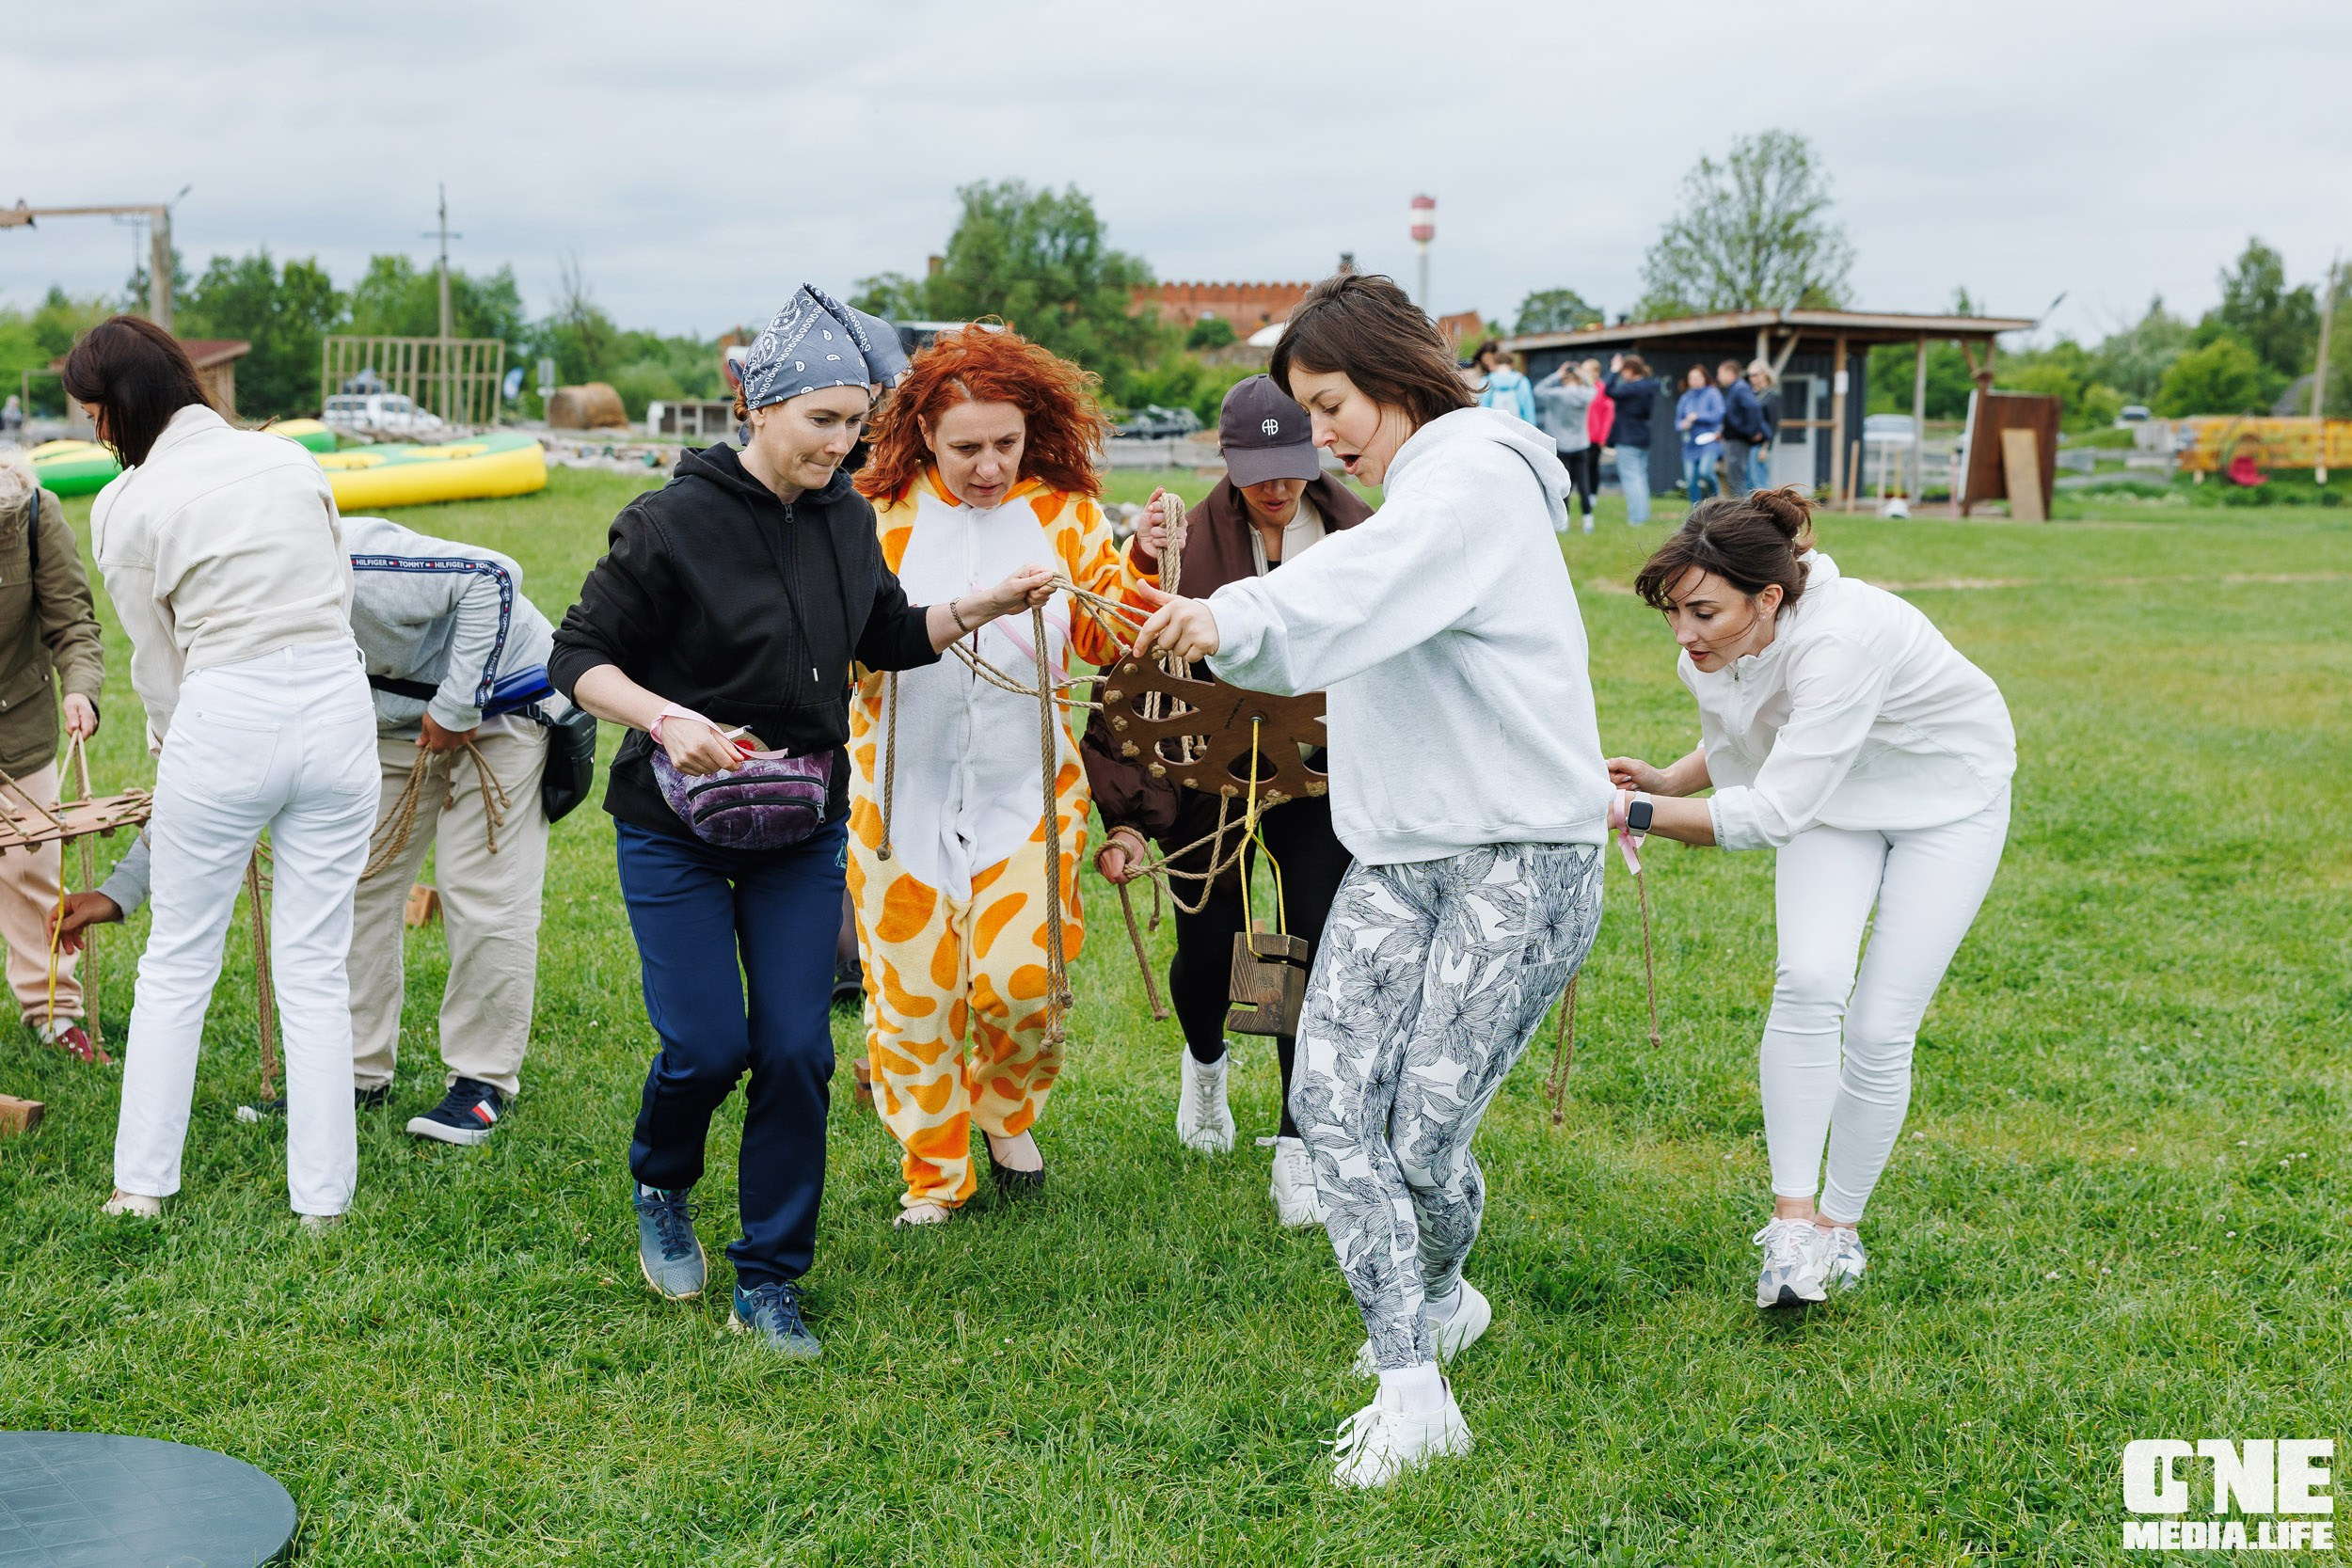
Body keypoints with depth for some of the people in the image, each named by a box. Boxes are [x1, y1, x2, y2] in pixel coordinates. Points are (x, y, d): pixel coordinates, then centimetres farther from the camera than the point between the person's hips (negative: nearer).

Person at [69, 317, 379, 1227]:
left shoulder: (126, 509, -2)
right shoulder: (290, 457, 7)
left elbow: (157, 663, 2)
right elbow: (339, 594, 11)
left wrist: (172, 751, 16)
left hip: (226, 718, -3)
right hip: (338, 703, 3)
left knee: (176, 963, 14)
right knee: (316, 968, 10)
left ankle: (143, 1183, 21)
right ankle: (322, 1196, 13)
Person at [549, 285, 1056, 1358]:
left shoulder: (845, 517, 2)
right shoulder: (674, 523, -15)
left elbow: (890, 637, 17)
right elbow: (579, 658, -12)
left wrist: (986, 604, 1)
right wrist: (665, 717, -29)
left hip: (803, 829, 4)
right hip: (677, 828, -4)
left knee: (796, 1051, -1)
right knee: (707, 1046, -7)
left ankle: (769, 1286, 12)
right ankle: (660, 1190, 28)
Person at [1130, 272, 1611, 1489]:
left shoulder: (1479, 476, -10)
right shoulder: (1404, 501, 21)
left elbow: (1364, 584, -31)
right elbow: (1328, 644, 16)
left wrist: (1233, 617, -47)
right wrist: (1206, 628, 0)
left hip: (1520, 855, -8)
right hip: (1398, 855, 8)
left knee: (1426, 1135, -7)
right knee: (1330, 1100, -8)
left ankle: (1436, 1298, 27)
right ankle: (1411, 1393, -1)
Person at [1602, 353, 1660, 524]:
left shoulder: (1631, 388, -21)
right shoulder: (1649, 387, 6)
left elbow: (1609, 391, -25)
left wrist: (1614, 370, -12)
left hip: (1628, 439, -9)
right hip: (1644, 438, 9)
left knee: (1630, 478, -5)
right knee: (1641, 475, 17)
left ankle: (1636, 517, -7)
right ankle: (1644, 514, 22)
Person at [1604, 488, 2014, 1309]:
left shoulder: (1839, 640, -39)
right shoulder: (1715, 653, -16)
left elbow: (1771, 813, -39)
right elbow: (1736, 755, 3)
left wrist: (1635, 812, -38)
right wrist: (1665, 781, -16)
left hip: (1948, 800, -5)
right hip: (1834, 799, 5)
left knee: (1881, 1029, -9)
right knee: (1808, 981, -21)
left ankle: (1841, 1225, 13)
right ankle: (1793, 1219, -15)